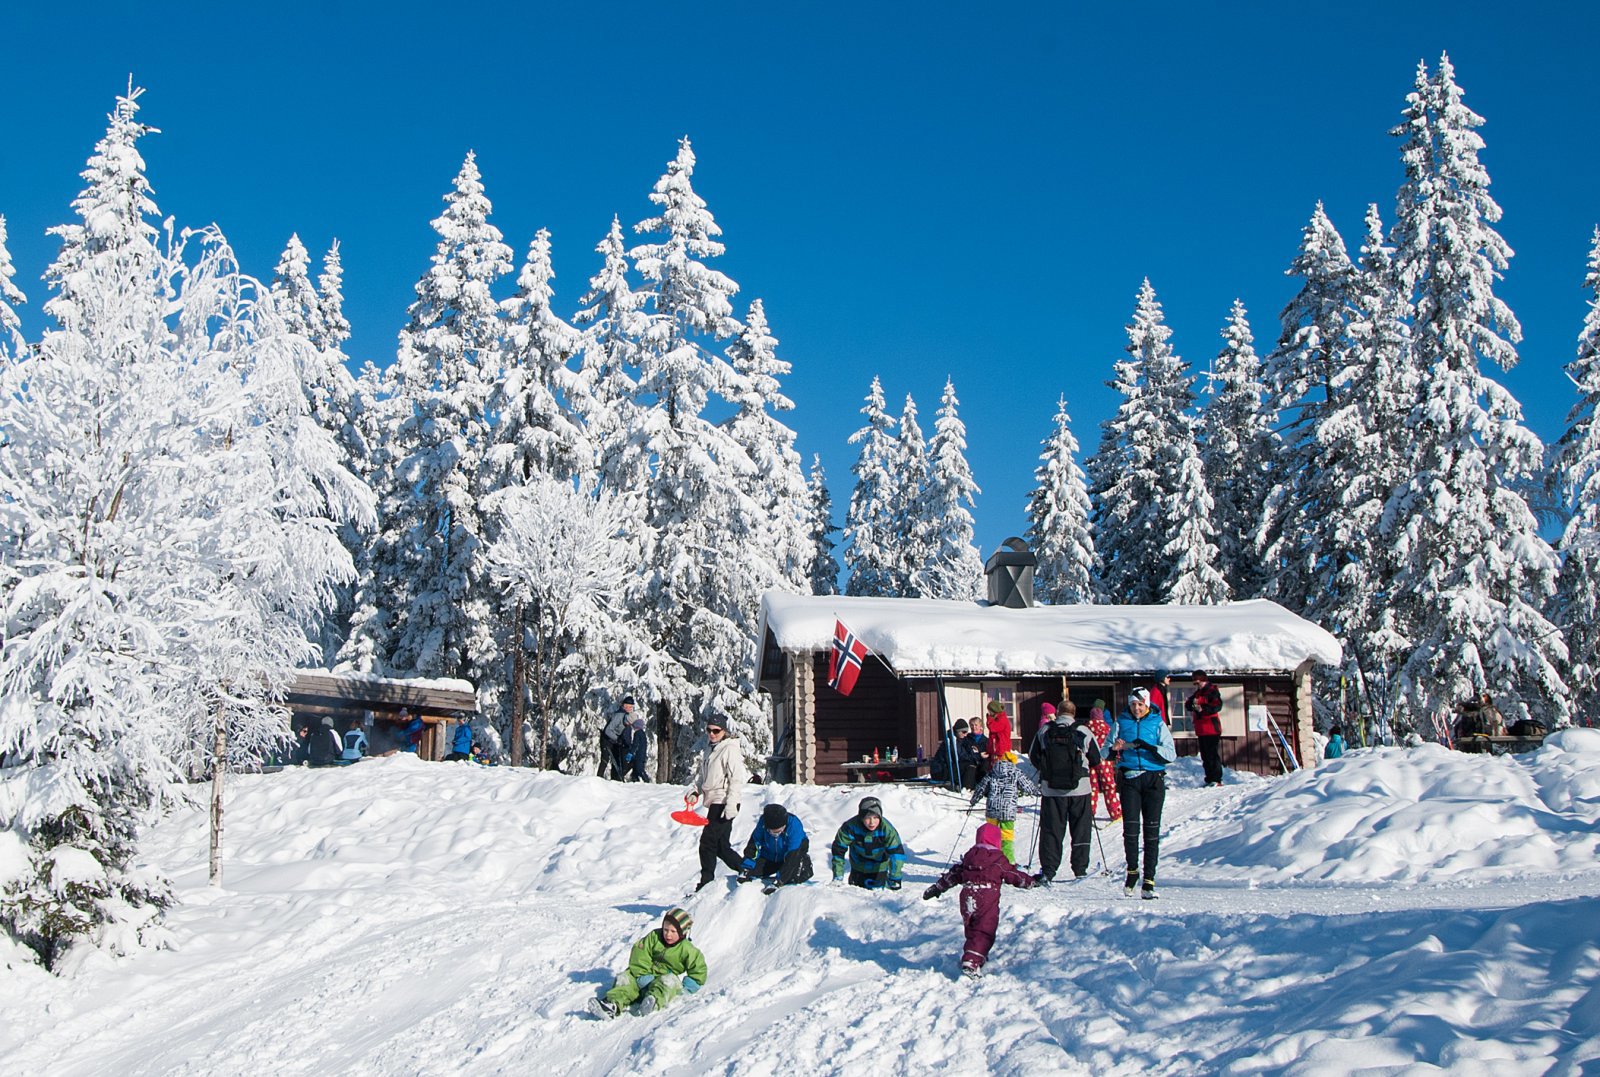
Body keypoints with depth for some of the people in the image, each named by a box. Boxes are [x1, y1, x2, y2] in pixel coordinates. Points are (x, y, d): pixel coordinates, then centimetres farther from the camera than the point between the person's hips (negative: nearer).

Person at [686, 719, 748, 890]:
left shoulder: (730, 749, -10)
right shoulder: (710, 749, 17)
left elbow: (736, 779, -15)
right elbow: (704, 777, 25)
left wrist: (731, 804, -21)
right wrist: (695, 791, 7)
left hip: (723, 803, -9)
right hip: (715, 804, 9)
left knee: (707, 843, -7)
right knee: (721, 846, 11)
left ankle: (706, 885, -1)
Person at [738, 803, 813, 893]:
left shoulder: (794, 825, -34)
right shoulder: (763, 823, -23)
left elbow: (792, 855, -36)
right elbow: (753, 845, -13)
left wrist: (778, 881, -40)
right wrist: (746, 869, -23)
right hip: (770, 857, 3)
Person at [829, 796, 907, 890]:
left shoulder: (887, 829, -35)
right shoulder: (851, 827, -34)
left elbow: (897, 853, -28)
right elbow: (838, 851, -22)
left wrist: (895, 879, -31)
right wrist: (838, 876, -20)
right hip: (858, 865, 1)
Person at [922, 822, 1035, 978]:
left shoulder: (969, 855, 14)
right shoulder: (999, 858, 0)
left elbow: (954, 874, 18)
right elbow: (1013, 876, 5)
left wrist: (937, 888, 26)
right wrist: (1032, 881, 20)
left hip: (967, 899, 5)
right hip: (988, 899, -5)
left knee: (971, 930, 20)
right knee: (984, 932, -7)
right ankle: (971, 963, -21)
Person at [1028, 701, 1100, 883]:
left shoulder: (1044, 731, -2)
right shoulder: (1083, 731, -5)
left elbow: (1033, 757, 6)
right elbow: (1096, 759, 4)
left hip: (1051, 788, 1)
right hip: (1079, 788, -1)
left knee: (1051, 831, 5)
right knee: (1080, 830, 12)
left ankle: (1048, 871, -1)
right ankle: (1080, 869, 14)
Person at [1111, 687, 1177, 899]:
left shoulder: (1158, 724, 6)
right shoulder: (1122, 722, 10)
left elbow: (1171, 754, -3)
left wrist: (1149, 747, -19)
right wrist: (1114, 748, -16)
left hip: (1153, 779, 0)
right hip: (1129, 779, 0)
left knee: (1151, 830, -2)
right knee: (1130, 828, -8)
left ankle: (1149, 881, 1)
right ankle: (1132, 871, 14)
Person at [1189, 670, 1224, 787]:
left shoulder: (1212, 691, -5)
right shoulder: (1197, 693, 19)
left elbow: (1217, 706, -17)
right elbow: (1189, 706, 16)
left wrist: (1203, 709, -26)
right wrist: (1192, 703, -7)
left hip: (1211, 729, -8)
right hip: (1201, 729, 8)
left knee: (1213, 754, -10)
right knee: (1205, 755, 10)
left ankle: (1216, 779, -10)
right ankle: (1209, 779, 15)